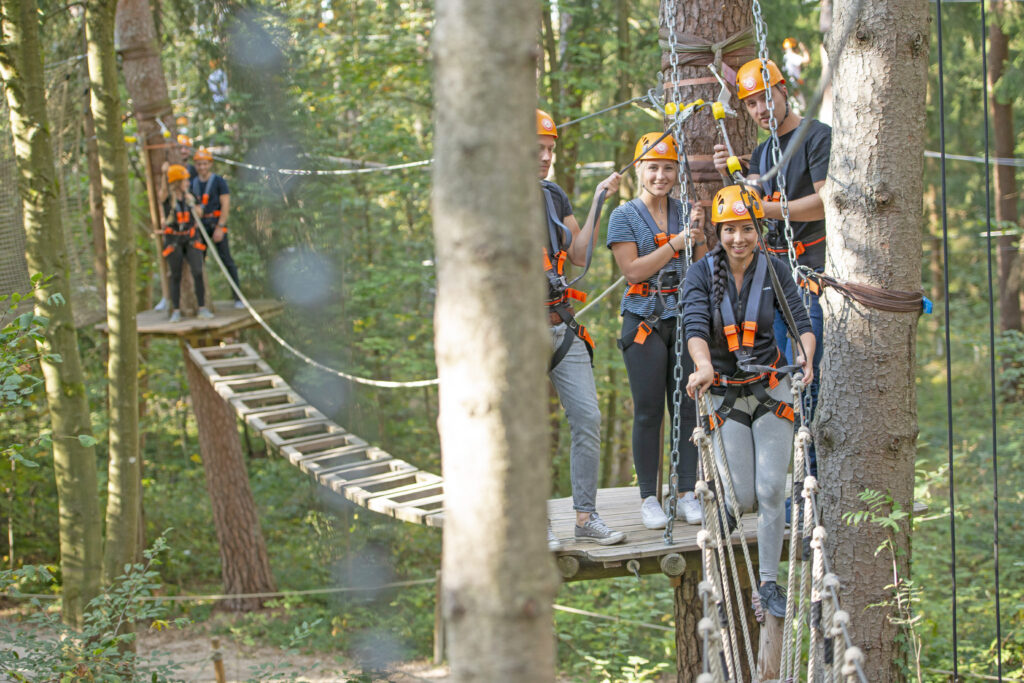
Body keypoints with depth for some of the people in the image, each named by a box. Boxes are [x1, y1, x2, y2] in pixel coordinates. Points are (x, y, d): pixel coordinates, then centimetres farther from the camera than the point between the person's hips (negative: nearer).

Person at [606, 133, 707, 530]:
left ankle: (687, 494, 8)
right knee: (648, 411, -3)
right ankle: (648, 498, 4)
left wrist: (699, 237, -5)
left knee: (687, 407, 1)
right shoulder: (624, 216, 1)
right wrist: (676, 243, -15)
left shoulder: (685, 213, 12)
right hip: (645, 320, -3)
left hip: (684, 315, 3)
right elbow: (633, 269, -10)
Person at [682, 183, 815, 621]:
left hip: (770, 390, 1)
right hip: (724, 395, -1)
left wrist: (806, 357, -31)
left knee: (772, 491, -7)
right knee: (744, 498, -5)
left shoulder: (774, 269, -3)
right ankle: (719, 501, 33)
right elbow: (695, 325, -22)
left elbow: (800, 321, -10)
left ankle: (769, 585, 5)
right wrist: (704, 366, -42)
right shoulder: (702, 274, -8)